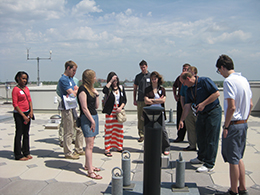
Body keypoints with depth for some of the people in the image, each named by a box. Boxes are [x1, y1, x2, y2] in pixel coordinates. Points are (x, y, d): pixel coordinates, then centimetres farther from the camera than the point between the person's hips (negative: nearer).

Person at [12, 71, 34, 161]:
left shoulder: (26, 88, 10)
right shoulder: (15, 89, -11)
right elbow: (15, 104, -14)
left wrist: (31, 111, -1)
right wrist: (23, 116, -15)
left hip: (27, 113, 7)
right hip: (19, 114, -7)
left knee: (26, 134, 12)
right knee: (19, 134, -1)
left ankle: (26, 152, 22)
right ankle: (18, 155, 8)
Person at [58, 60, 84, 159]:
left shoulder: (70, 78, 17)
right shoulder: (63, 79, -14)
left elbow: (77, 90, 13)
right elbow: (73, 94, -19)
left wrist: (74, 91, -7)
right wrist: (75, 90, 2)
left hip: (73, 107, 9)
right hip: (67, 108, -9)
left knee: (80, 129, 14)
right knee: (69, 132, 0)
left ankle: (79, 149, 26)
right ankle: (68, 153, 11)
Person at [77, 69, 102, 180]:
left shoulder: (91, 89, 15)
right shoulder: (83, 89, -11)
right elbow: (84, 108, -15)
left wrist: (96, 95, 3)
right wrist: (92, 121, -14)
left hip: (94, 116, 9)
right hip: (87, 118, -9)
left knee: (91, 144, 15)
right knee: (89, 145, -8)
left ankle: (87, 165, 28)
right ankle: (90, 171, -4)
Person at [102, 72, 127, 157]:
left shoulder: (121, 88, 8)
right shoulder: (109, 89, -3)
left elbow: (124, 100, 9)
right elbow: (104, 90, -29)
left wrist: (121, 107, -8)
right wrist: (111, 81, -23)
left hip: (119, 111, 4)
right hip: (110, 111, -4)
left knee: (119, 129, 10)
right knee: (109, 130, -2)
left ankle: (119, 146, 24)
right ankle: (107, 149, 4)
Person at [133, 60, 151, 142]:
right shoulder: (138, 76, 10)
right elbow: (135, 89, 14)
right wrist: (134, 100, 8)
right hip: (140, 101, 2)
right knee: (140, 118, 2)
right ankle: (141, 135, 9)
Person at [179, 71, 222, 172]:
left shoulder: (204, 81, -13)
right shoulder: (189, 90, 8)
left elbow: (216, 93, -19)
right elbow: (187, 106, 8)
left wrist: (203, 104, -21)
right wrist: (181, 120, 3)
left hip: (213, 112, -8)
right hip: (201, 114, 8)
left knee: (211, 139, -5)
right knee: (200, 137, 16)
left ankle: (209, 165, 2)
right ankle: (201, 158, 35)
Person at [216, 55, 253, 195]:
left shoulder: (229, 81, -17)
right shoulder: (244, 79, 10)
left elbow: (232, 107, -23)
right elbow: (251, 104, 13)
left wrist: (226, 126, -15)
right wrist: (244, 120, 19)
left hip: (233, 124, -9)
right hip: (244, 124, 9)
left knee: (233, 160, 3)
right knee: (238, 158, 19)